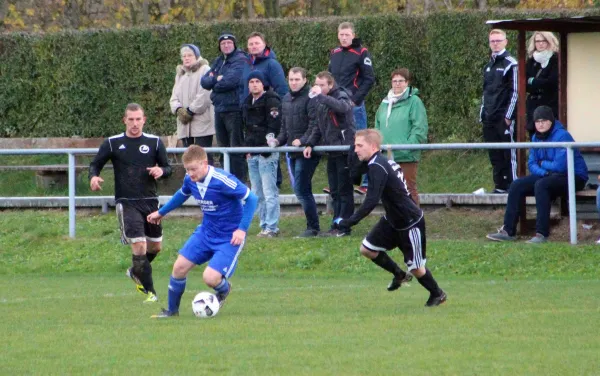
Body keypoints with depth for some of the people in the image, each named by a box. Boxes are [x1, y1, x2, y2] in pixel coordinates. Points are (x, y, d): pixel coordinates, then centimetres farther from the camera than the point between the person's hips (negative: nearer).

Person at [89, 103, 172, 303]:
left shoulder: (154, 142, 4)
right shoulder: (112, 143, 0)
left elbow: (167, 168, 8)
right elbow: (95, 164, 6)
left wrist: (161, 171, -16)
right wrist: (94, 177, -17)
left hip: (150, 201, 3)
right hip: (126, 202, -3)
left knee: (155, 246, 13)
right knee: (139, 245, -15)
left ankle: (136, 272, 43)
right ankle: (150, 292, -7)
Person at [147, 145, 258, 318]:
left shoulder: (222, 181, -27)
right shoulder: (190, 180, -6)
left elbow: (250, 198, -20)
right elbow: (182, 195, 19)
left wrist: (242, 229, -24)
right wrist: (161, 212, 30)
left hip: (229, 238, -7)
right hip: (206, 232, 7)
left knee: (210, 277, -19)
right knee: (179, 267, -1)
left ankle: (223, 290, 19)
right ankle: (172, 310, 21)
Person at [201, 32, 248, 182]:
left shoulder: (240, 60, -7)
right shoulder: (218, 62, 18)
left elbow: (231, 80, -20)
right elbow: (204, 81, 8)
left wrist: (214, 83, -3)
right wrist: (217, 79, -11)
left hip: (235, 109, -8)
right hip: (219, 110, 8)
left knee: (236, 150, -8)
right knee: (223, 148, 13)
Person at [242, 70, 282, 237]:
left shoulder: (271, 101, -8)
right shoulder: (248, 102, 18)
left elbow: (274, 127, -16)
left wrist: (267, 147, -24)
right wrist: (248, 148, 18)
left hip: (267, 154, -9)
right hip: (253, 154, 9)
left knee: (269, 192, -9)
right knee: (257, 194, 10)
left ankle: (272, 227, -9)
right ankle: (264, 225, 14)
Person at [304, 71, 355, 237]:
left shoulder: (341, 96, -9)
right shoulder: (318, 102, 14)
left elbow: (341, 106, -34)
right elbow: (317, 126, 20)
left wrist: (320, 96, -31)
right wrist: (310, 144, 7)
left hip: (344, 150, -8)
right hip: (331, 152, 8)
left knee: (344, 191, -4)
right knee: (335, 192, 9)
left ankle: (343, 226, -3)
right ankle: (336, 225, 13)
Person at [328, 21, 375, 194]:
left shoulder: (361, 53, -5)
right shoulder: (334, 53, 13)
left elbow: (369, 79, -8)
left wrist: (355, 99, -13)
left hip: (354, 106, -6)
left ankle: (365, 182, 1)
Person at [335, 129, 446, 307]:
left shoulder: (378, 167, -26)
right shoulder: (383, 162, 3)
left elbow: (371, 201, -33)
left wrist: (349, 221, -33)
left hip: (410, 223, -9)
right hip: (393, 219, 9)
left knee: (415, 267, 3)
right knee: (367, 249, 5)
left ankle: (437, 294, 28)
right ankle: (399, 275, 25)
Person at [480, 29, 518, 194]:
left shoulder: (510, 64, -5)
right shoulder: (488, 66, 18)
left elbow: (515, 91, -9)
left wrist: (509, 115, -14)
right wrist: (482, 113, 15)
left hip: (504, 117, -7)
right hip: (489, 118, 7)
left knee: (509, 153, -6)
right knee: (494, 154, 7)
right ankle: (500, 185, 11)